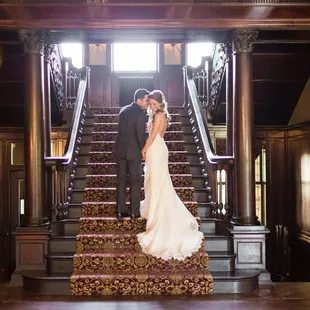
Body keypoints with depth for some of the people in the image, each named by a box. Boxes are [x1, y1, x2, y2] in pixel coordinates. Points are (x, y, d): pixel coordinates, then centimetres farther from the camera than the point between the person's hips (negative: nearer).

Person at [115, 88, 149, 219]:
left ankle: (121, 211, 13)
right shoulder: (140, 114, -14)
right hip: (134, 152, -6)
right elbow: (141, 135, -14)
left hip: (120, 151, 6)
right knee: (135, 182, 5)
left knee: (121, 180, 10)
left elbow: (121, 130, 11)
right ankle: (134, 212, 8)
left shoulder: (123, 110, 8)